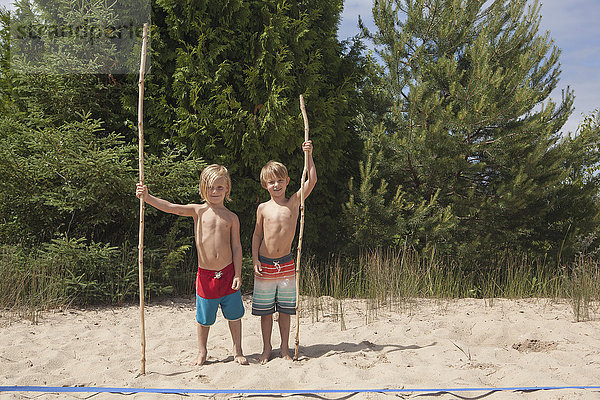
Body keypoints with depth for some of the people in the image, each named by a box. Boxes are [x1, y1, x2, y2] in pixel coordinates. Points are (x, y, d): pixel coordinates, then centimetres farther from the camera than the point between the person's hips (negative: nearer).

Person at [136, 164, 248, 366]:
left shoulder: (231, 218, 1)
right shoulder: (198, 211, -1)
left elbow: (236, 247, 2)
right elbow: (171, 207, -14)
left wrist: (238, 275, -3)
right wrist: (148, 198, -28)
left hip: (228, 273, 1)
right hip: (205, 275, 0)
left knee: (234, 315, 10)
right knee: (204, 318, 10)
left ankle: (237, 352, 26)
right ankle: (201, 352, 30)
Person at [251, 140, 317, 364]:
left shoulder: (294, 202, 1)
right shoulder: (263, 208, 1)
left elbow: (312, 180, -7)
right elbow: (257, 235, 7)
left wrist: (308, 155, -11)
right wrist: (255, 260, -2)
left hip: (286, 263, 0)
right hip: (265, 264, 0)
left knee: (285, 310, 9)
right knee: (265, 311, 8)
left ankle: (285, 348, 22)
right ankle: (267, 348, 22)